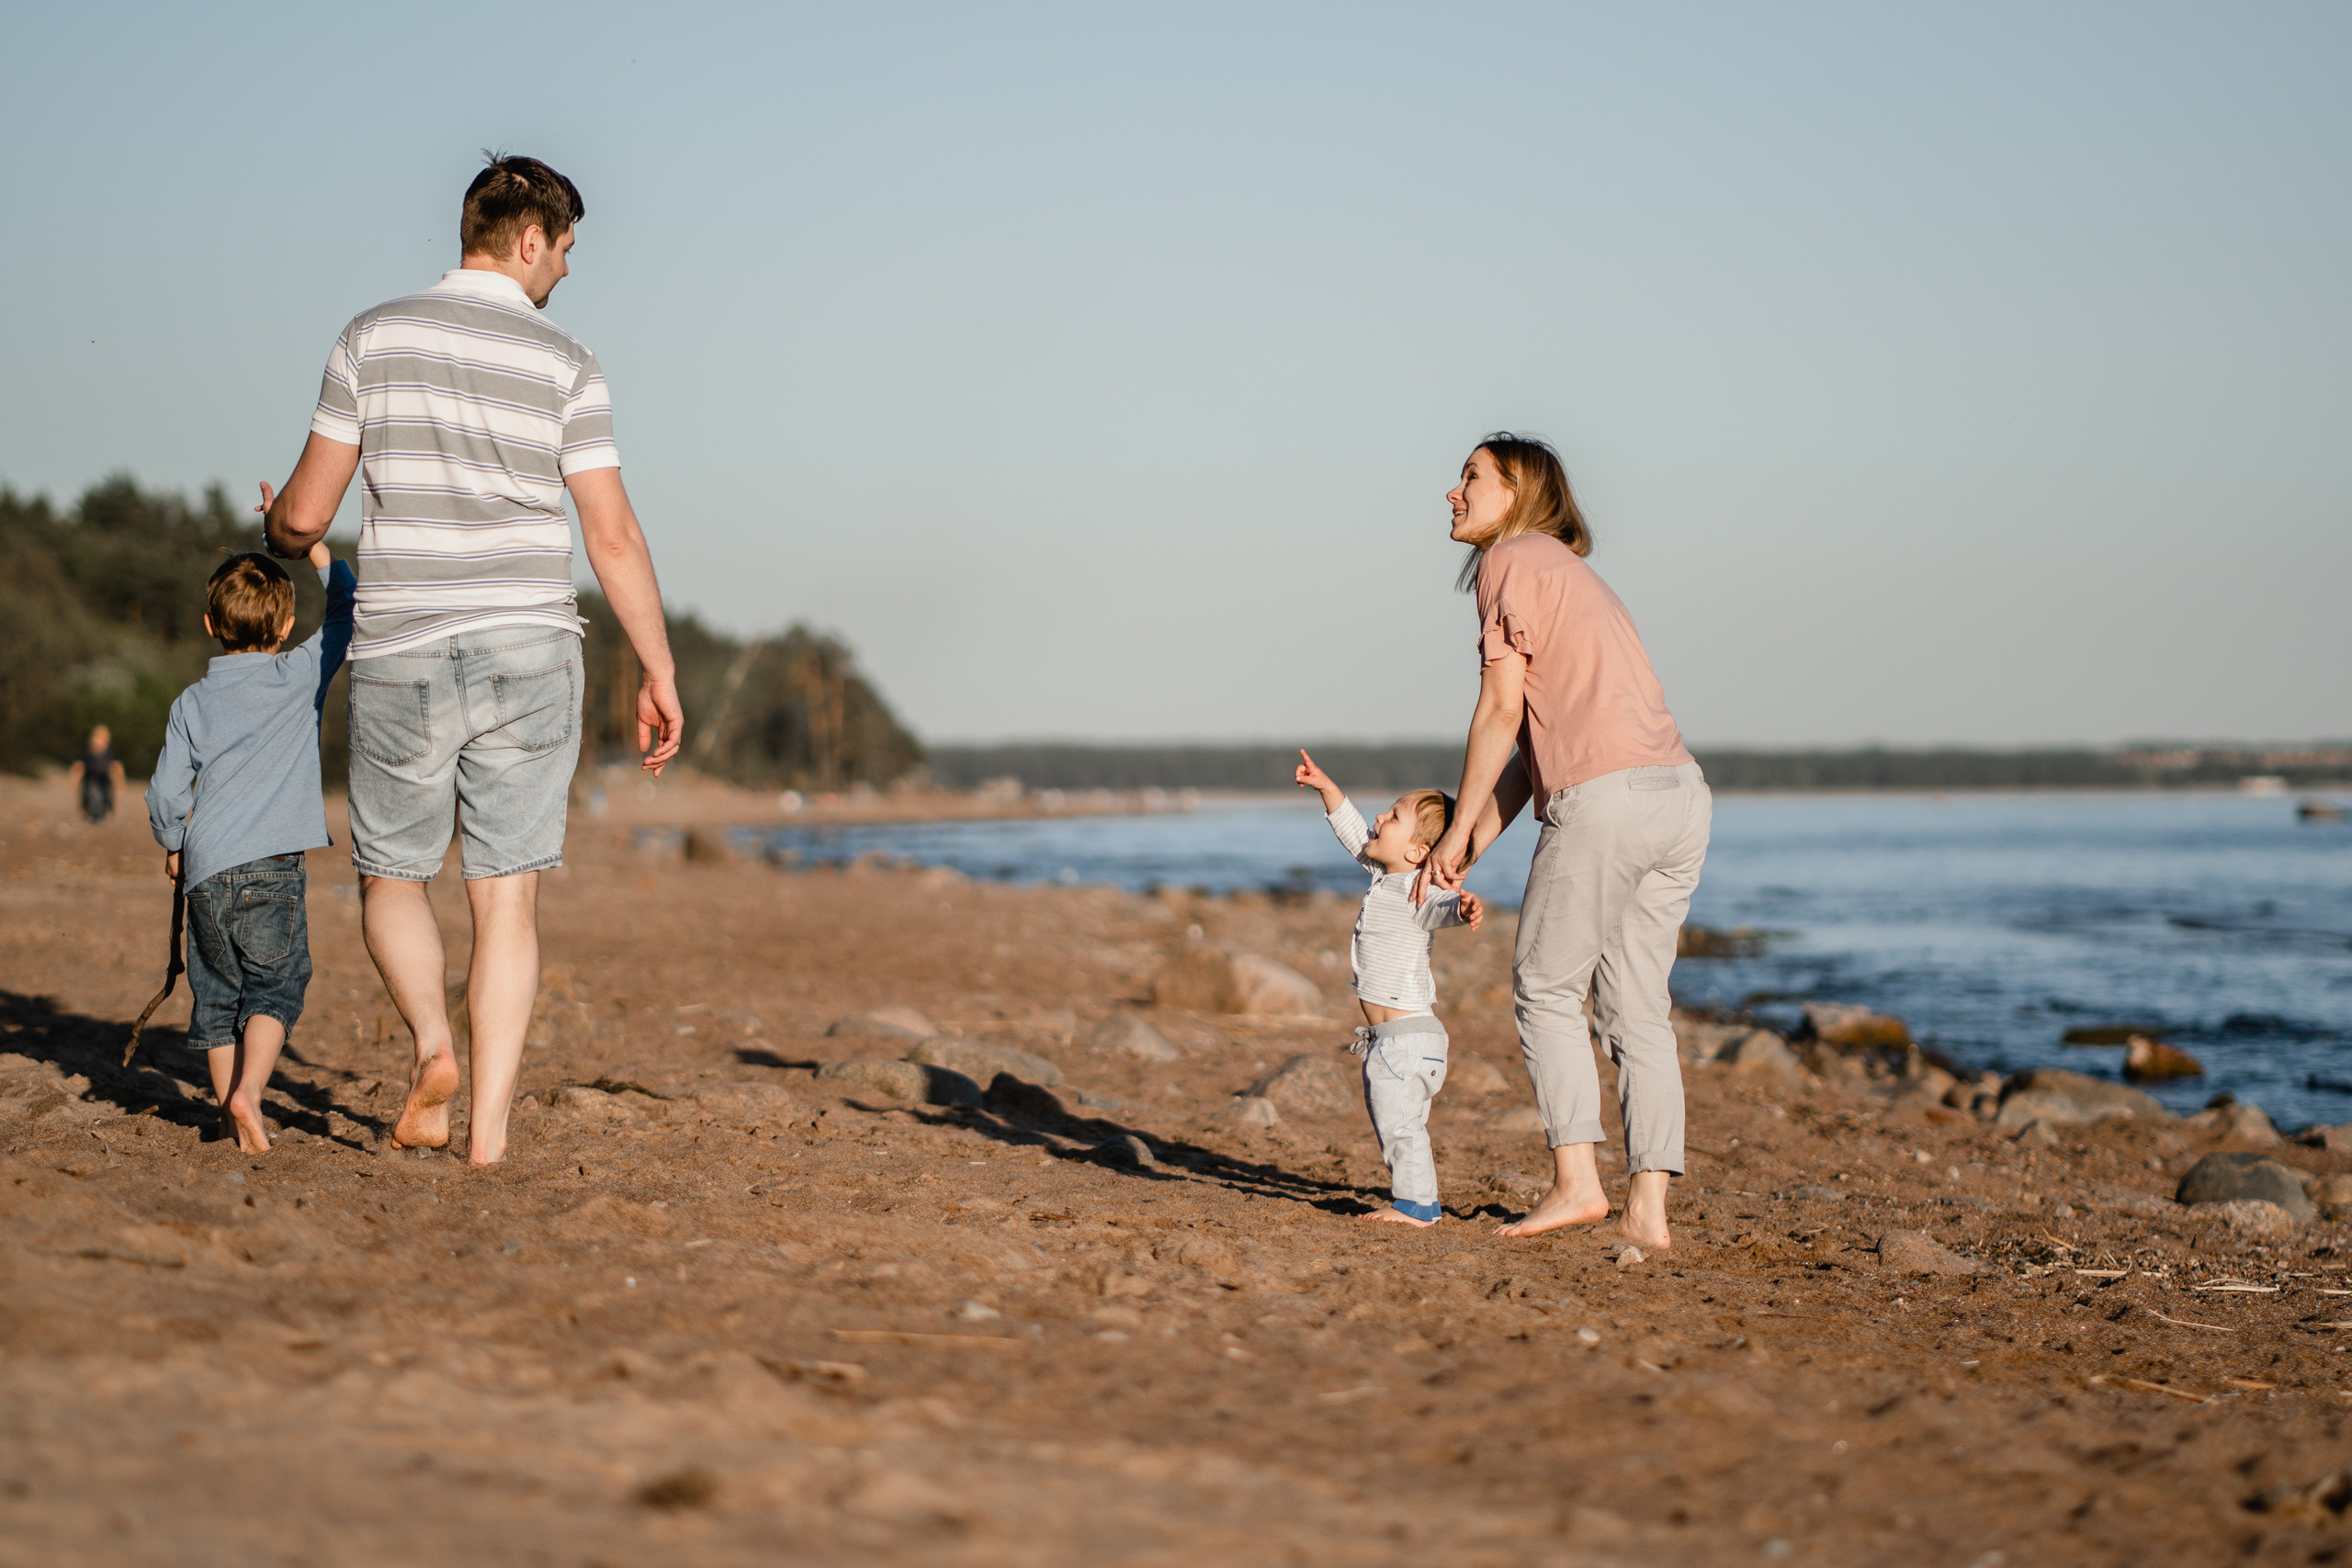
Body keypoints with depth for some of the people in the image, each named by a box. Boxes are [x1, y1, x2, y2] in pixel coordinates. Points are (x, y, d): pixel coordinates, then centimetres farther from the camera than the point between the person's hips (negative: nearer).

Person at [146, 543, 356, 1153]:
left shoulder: (191, 703, 8)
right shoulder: (303, 675, 2)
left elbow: (166, 793, 7)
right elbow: (347, 610, 14)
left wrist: (173, 846, 25)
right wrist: (311, 541, 20)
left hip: (206, 870, 3)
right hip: (272, 864, -3)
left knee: (217, 991, 12)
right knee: (274, 987, 1)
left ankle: (230, 1111, 12)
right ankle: (248, 1090, -19)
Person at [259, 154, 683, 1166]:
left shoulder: (374, 339, 0)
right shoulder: (563, 365, -1)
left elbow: (305, 513, 2)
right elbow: (612, 534, -4)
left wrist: (278, 533, 26)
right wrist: (658, 672, 3)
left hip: (401, 656, 0)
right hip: (527, 657, 0)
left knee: (392, 875, 16)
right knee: (507, 894, 5)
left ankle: (431, 1042, -9)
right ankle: (489, 1124, -1)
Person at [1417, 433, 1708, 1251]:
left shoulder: (1512, 560, 2)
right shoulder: (1571, 577, 28)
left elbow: (1502, 713, -4)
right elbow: (1537, 742, 24)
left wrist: (1457, 831, 5)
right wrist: (1467, 850, 21)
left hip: (1605, 799, -8)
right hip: (1681, 795, 8)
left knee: (1545, 989, 5)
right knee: (1635, 1007, 10)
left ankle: (1576, 1181, -1)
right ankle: (1646, 1208, 6)